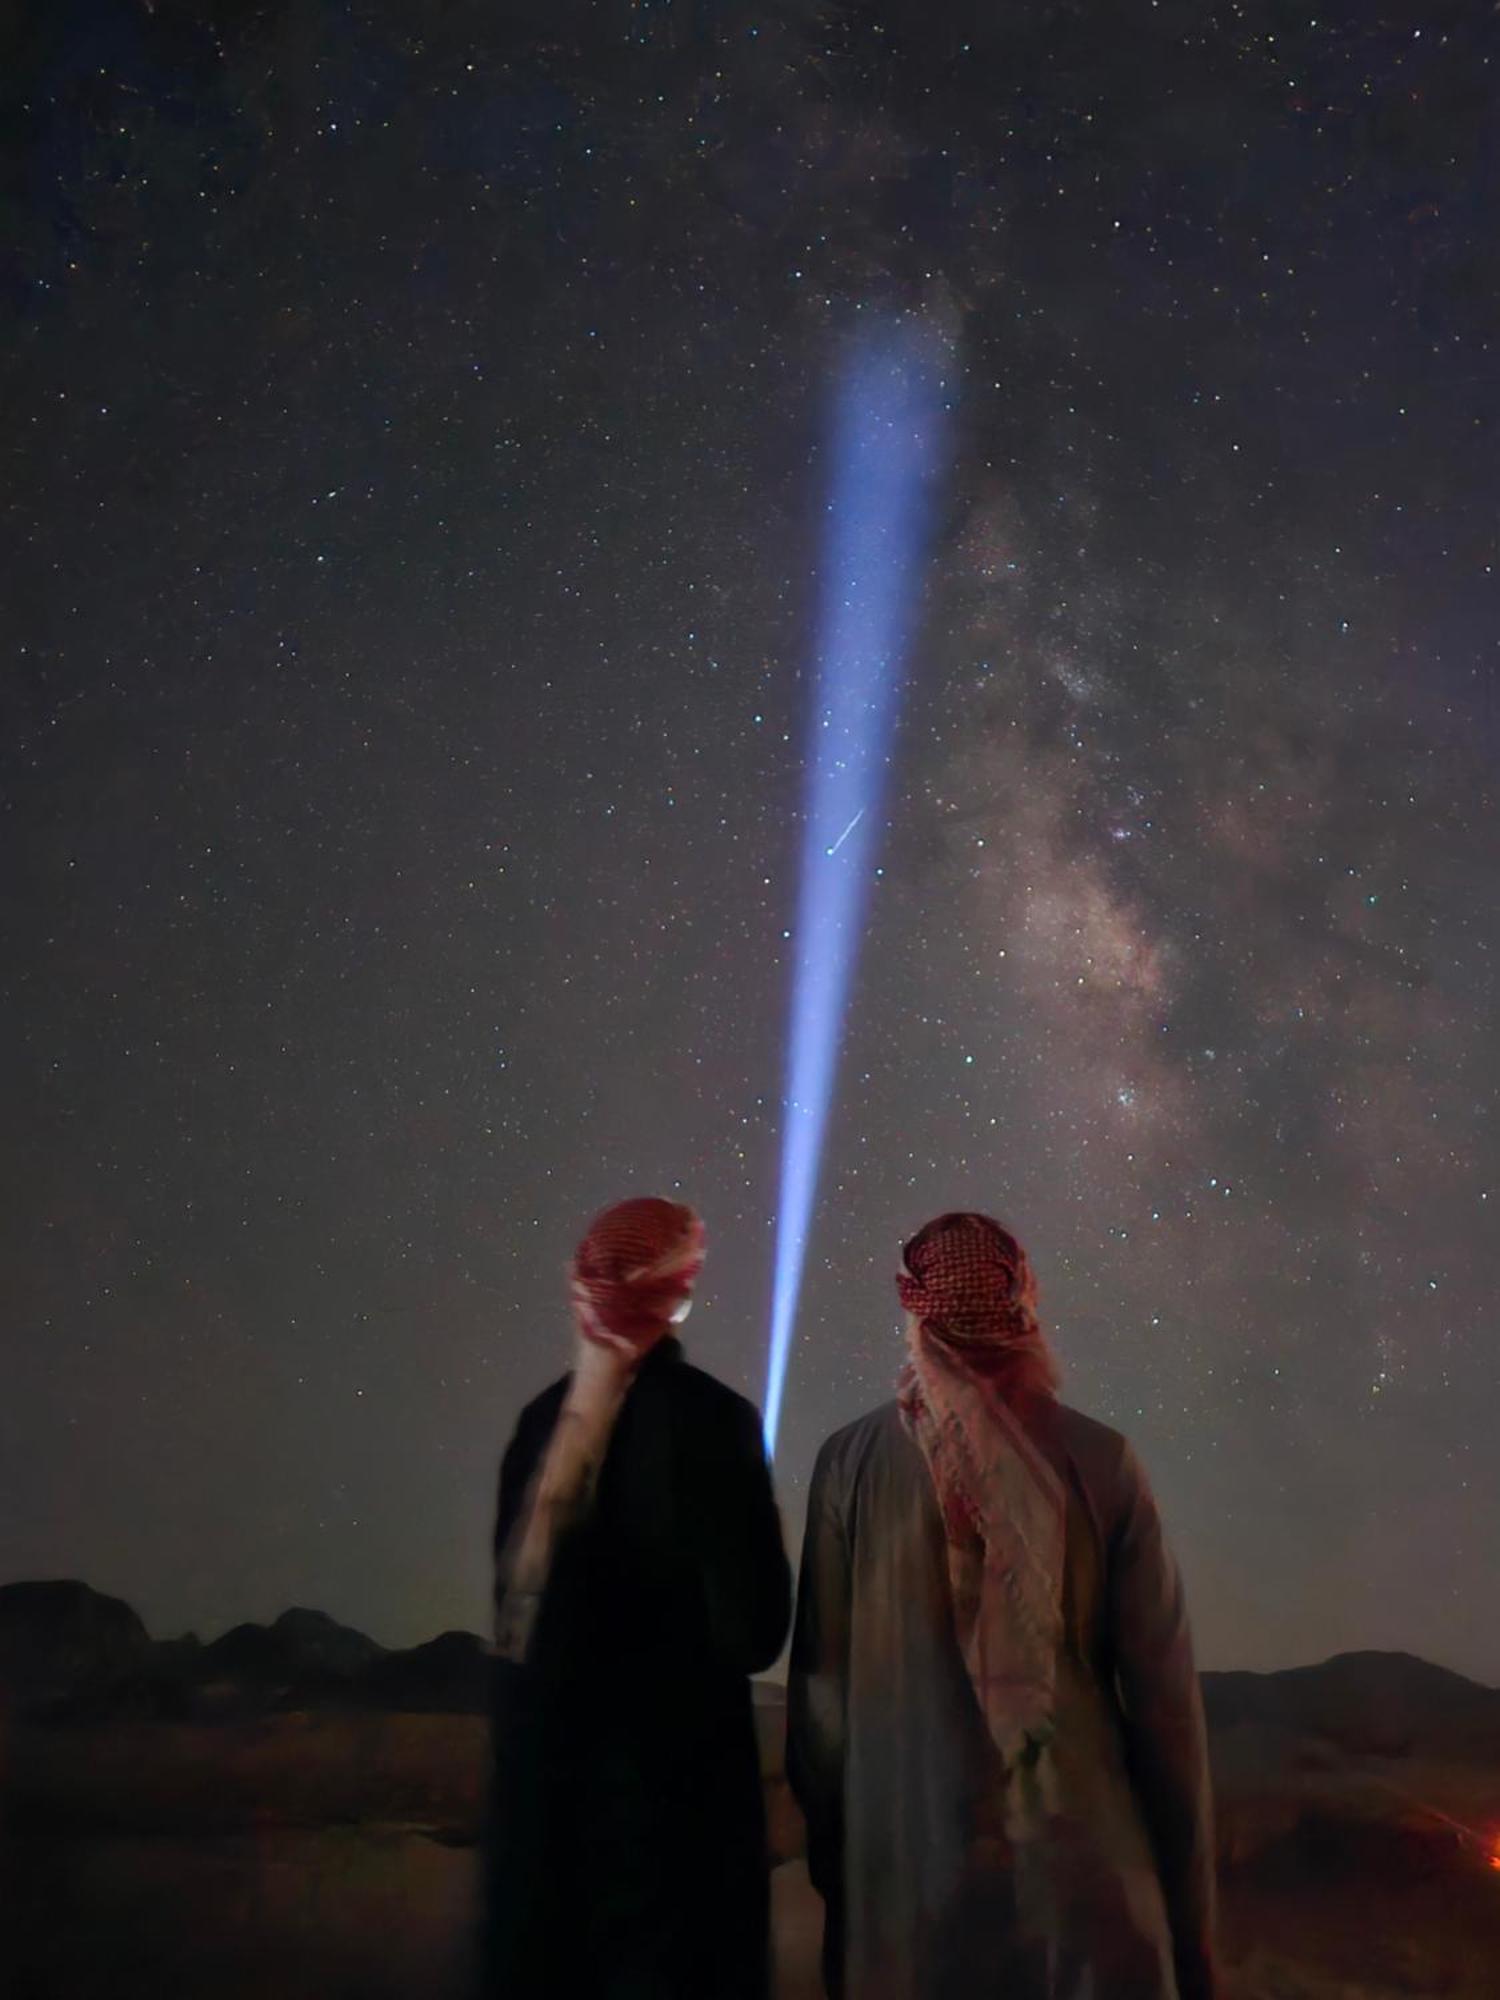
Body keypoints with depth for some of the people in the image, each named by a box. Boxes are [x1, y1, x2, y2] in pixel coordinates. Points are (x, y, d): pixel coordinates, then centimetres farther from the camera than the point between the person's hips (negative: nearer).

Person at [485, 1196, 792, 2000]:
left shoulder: (544, 1417, 0)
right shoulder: (709, 1416, -16)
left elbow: (518, 1600, 8)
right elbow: (754, 1629, -13)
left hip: (543, 1758, 5)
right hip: (671, 1769, -5)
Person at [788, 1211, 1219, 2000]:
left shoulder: (852, 1462, -7)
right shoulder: (1100, 1460, -8)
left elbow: (822, 1683, -3)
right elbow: (1164, 1695, -6)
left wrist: (830, 1857, 10)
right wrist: (1189, 1908, 5)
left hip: (905, 1866, 1)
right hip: (1083, 1868, -1)